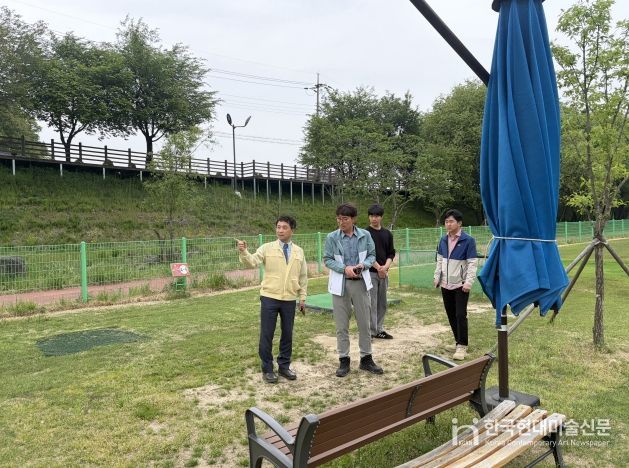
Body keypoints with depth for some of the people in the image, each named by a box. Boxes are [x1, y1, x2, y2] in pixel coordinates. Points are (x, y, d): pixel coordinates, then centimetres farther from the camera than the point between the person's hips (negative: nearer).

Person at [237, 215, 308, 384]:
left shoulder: (299, 251, 8)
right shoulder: (267, 248, -1)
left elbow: (303, 276, 13)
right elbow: (252, 262, -15)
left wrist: (302, 298, 12)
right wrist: (243, 252, -35)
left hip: (290, 300, 3)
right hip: (269, 298, -2)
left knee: (287, 334, 12)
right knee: (266, 335, 3)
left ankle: (284, 366, 29)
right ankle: (267, 369, 19)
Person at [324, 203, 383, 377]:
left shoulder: (365, 235, -2)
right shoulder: (332, 237, -6)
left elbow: (372, 255, 6)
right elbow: (327, 260, -3)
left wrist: (363, 265, -14)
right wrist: (345, 268, -17)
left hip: (360, 283, 2)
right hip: (341, 284, -1)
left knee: (364, 323, 10)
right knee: (342, 326, 7)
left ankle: (366, 359, 25)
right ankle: (344, 360, 20)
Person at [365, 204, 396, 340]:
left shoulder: (387, 233, 11)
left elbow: (391, 253, 9)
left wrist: (386, 266, -8)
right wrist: (378, 268, -13)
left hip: (384, 273, 5)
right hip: (370, 272, -5)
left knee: (382, 303, 10)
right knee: (371, 303, -3)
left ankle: (380, 330, 21)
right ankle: (371, 331, 5)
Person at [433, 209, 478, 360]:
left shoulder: (468, 240, -10)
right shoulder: (443, 240, 7)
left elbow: (472, 263, -12)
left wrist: (469, 282, -18)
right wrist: (437, 277, 9)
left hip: (460, 284, -5)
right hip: (446, 284, 6)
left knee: (460, 315, -6)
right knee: (451, 315, 11)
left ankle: (462, 346, 4)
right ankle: (458, 341, 26)